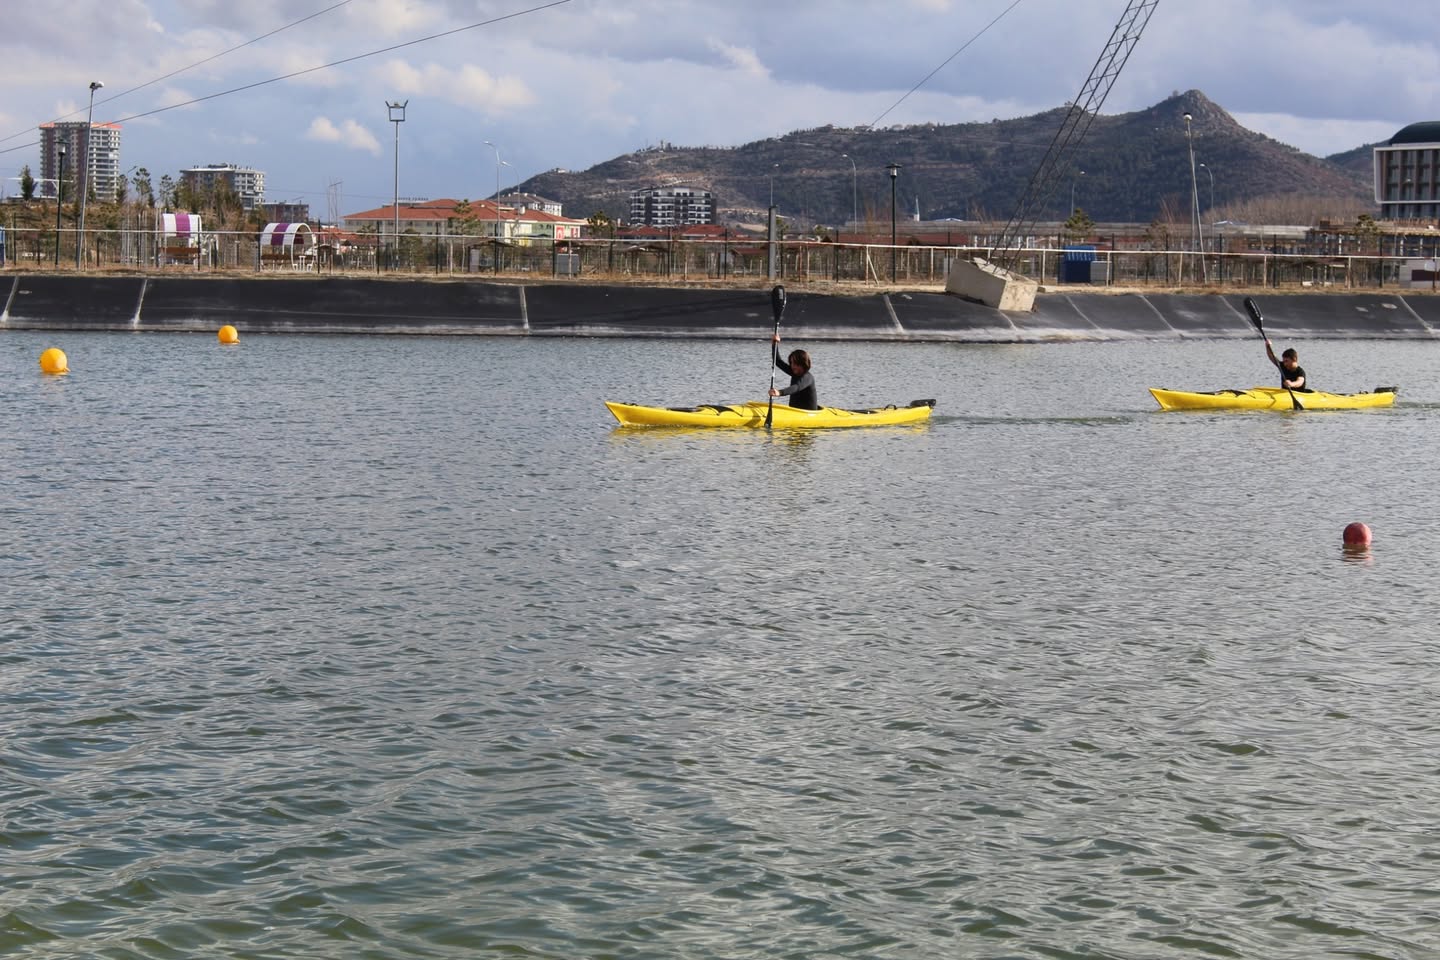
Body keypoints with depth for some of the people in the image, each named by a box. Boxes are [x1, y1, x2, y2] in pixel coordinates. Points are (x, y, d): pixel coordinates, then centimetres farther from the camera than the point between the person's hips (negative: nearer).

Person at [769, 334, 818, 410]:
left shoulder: (807, 377, -14)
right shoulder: (795, 373, 10)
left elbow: (797, 387, -33)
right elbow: (778, 361, 15)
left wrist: (780, 393, -50)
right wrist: (776, 344, 0)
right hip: (794, 411, 8)